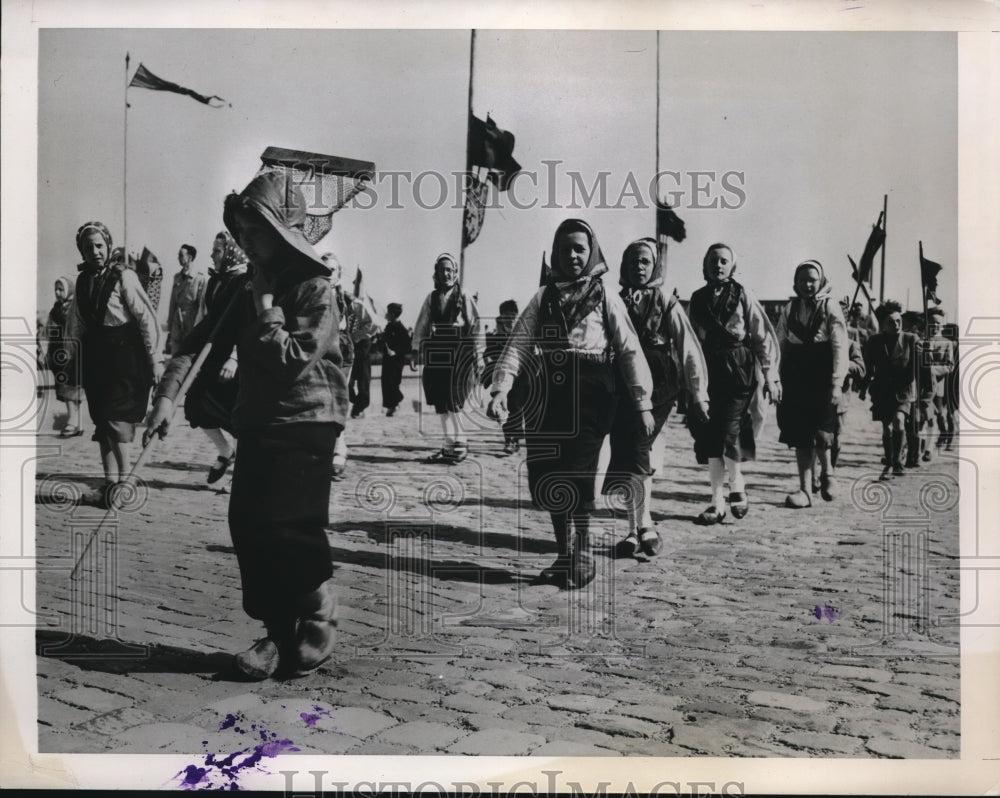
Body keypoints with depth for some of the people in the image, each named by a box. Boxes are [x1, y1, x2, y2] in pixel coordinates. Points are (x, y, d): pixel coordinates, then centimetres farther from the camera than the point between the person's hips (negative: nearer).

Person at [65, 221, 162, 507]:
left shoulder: (123, 276, -10)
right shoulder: (83, 280, 8)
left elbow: (146, 318, -12)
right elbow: (76, 326, 14)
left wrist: (155, 359, -13)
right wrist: (72, 356, 8)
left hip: (125, 356, -7)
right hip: (95, 356, 7)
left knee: (116, 417, -11)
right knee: (102, 421, 9)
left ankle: (123, 481, 1)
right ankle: (110, 481, 18)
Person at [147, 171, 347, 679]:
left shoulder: (315, 288, -9)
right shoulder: (249, 287, 13)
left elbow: (291, 361, -18)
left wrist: (267, 307, -13)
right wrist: (169, 394, 5)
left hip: (305, 422, -7)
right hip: (256, 422, 7)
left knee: (287, 527, -11)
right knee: (245, 523, 2)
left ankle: (319, 618, 12)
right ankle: (279, 632, 13)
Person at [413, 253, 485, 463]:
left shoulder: (464, 298, 1)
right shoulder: (431, 298, 10)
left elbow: (475, 327, 0)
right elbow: (421, 326, 11)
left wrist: (479, 355, -5)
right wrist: (417, 350, 5)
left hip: (458, 355, -3)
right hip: (435, 356, 4)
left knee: (452, 402, -7)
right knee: (441, 402, 3)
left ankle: (458, 445, 2)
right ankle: (451, 445, 11)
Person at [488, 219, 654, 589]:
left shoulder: (605, 297, 7)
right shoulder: (544, 297, 13)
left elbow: (630, 350, 2)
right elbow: (518, 344, 4)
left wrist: (643, 402, -5)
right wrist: (500, 388, -11)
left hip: (591, 395, -3)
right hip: (552, 395, 3)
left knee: (577, 477, -8)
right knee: (545, 479, 2)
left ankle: (582, 556, 10)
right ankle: (564, 555, 20)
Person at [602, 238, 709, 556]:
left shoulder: (667, 304, 2)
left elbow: (688, 349, 1)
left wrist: (698, 393, -3)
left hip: (657, 391, -4)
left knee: (634, 452, -15)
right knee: (627, 454, 1)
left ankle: (642, 528, -5)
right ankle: (639, 529, 13)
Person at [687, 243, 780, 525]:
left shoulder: (742, 295, 1)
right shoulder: (697, 299, 11)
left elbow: (764, 337, 1)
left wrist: (770, 376, -3)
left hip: (739, 371, -3)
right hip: (707, 372, 4)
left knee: (729, 432, -13)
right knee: (710, 437, 2)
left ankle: (737, 486, 12)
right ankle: (717, 502, 10)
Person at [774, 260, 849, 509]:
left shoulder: (830, 308, -2)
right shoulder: (789, 309, 9)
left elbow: (840, 347, -7)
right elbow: (781, 345, 10)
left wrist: (837, 383, -14)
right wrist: (778, 380, 3)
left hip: (822, 379, -4)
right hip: (795, 378, 4)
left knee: (821, 432, -9)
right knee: (800, 436, 3)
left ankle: (827, 473, 20)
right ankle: (806, 489, 8)